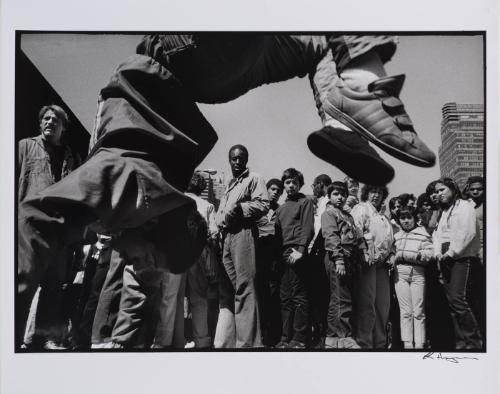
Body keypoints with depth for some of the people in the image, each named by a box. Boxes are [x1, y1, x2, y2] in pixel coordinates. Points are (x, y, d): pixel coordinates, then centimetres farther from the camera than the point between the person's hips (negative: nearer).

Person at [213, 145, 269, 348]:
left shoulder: (254, 179, 5)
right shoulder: (229, 185, 27)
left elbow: (263, 205, -9)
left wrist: (239, 207, -11)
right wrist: (220, 220, 4)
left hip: (243, 232, -7)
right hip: (226, 236, 7)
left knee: (244, 288, -10)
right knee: (226, 289, 6)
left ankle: (248, 342, -8)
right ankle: (225, 341, 10)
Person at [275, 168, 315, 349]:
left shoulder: (305, 202, 5)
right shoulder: (281, 208, 24)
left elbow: (308, 228, -6)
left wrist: (300, 250, -17)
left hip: (297, 254, -6)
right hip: (283, 256, 6)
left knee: (299, 297, -6)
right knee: (285, 298, 5)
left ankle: (300, 339, -4)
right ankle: (286, 337, 9)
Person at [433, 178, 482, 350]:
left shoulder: (464, 206, -1)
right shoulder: (442, 211, 22)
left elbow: (468, 232, -13)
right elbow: (437, 233, 17)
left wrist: (451, 252, -13)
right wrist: (438, 252, -1)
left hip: (460, 257, -7)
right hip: (445, 259, 7)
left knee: (456, 298, -16)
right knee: (452, 301, 3)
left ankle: (474, 341, -7)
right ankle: (461, 342, 6)